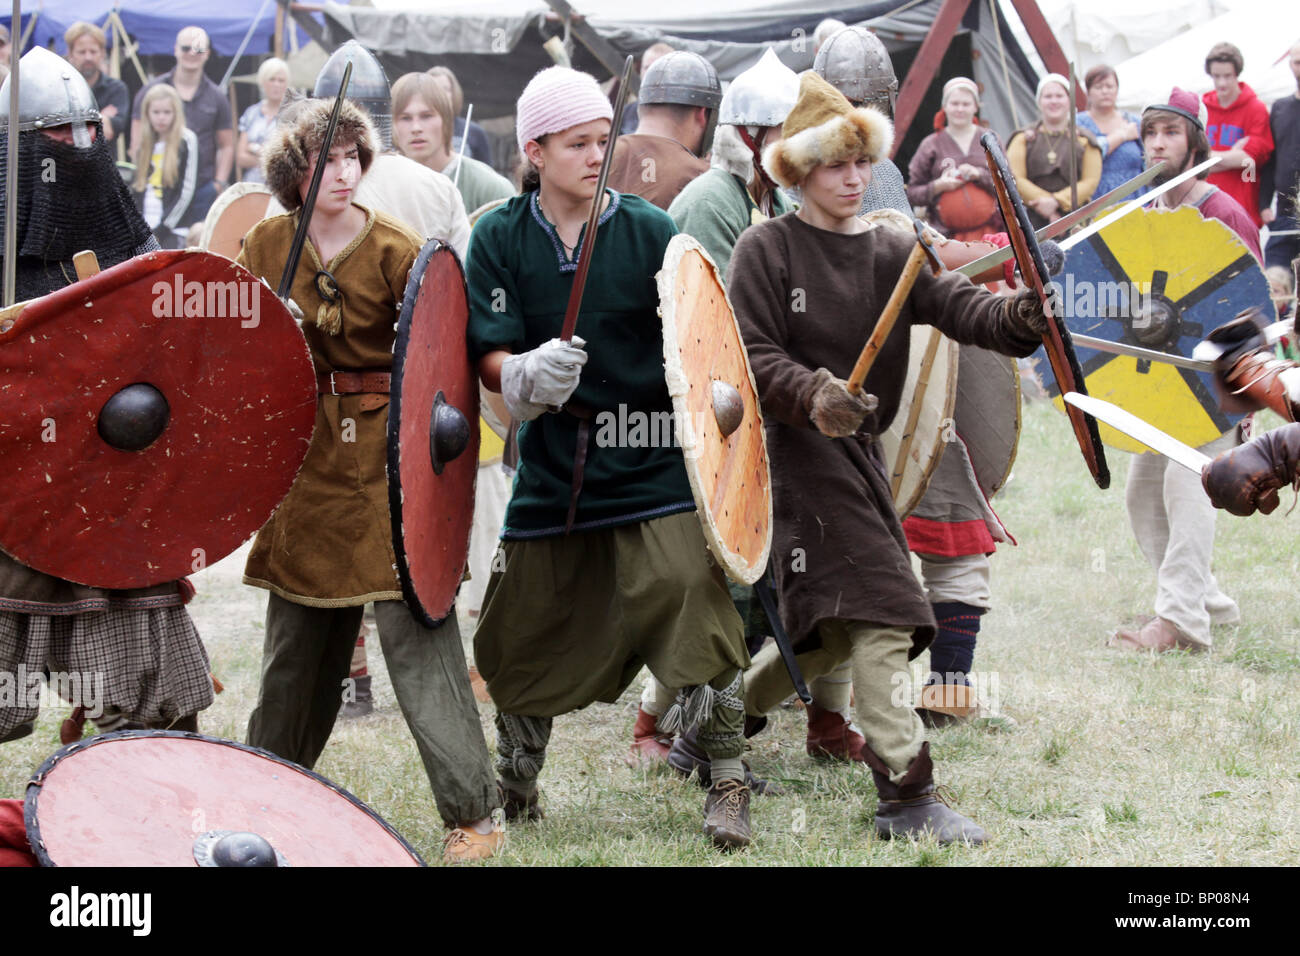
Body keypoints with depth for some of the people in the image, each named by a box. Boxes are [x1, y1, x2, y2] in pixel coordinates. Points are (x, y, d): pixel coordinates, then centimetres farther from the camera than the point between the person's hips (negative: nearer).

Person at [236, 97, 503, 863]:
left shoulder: (395, 249, -7)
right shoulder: (267, 246, 5)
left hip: (384, 456, -4)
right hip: (303, 454, 4)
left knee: (414, 628, -11)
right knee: (295, 633, 15)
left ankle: (473, 813, -7)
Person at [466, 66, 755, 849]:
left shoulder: (650, 232, -1)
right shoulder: (500, 239, 2)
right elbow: (490, 351, -4)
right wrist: (524, 376, -25)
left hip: (653, 460, -2)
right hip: (553, 460, 2)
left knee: (693, 602, -15)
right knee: (526, 634, 9)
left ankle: (729, 782, 0)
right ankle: (516, 790, 31)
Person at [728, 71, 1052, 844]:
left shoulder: (893, 251, 8)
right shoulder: (767, 251, -5)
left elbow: (959, 305, -8)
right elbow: (753, 356, -12)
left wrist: (1022, 318, -29)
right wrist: (812, 395, -31)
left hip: (859, 446, 7)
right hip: (798, 448, -7)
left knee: (829, 629, 13)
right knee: (874, 610, -15)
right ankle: (907, 796, -15)